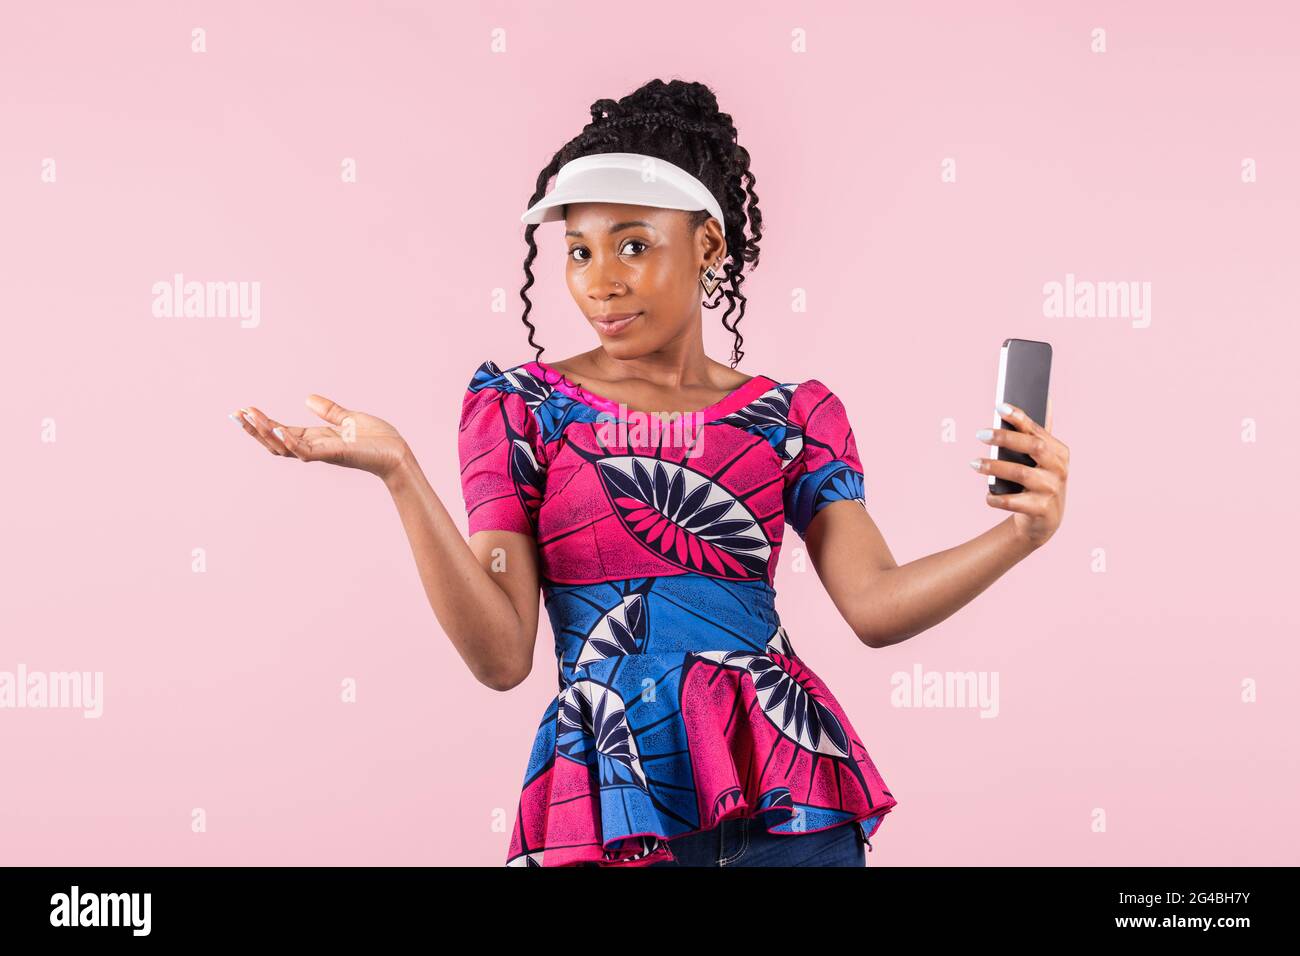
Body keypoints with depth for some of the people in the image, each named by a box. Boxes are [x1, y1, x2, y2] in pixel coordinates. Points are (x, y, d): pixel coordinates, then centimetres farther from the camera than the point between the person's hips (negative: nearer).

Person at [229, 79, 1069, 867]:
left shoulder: (791, 415, 7)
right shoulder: (520, 406, 3)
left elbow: (876, 604, -3)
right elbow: (501, 655, -6)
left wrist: (1018, 537, -18)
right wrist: (401, 475, -17)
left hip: (786, 798, 1)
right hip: (610, 810, -1)